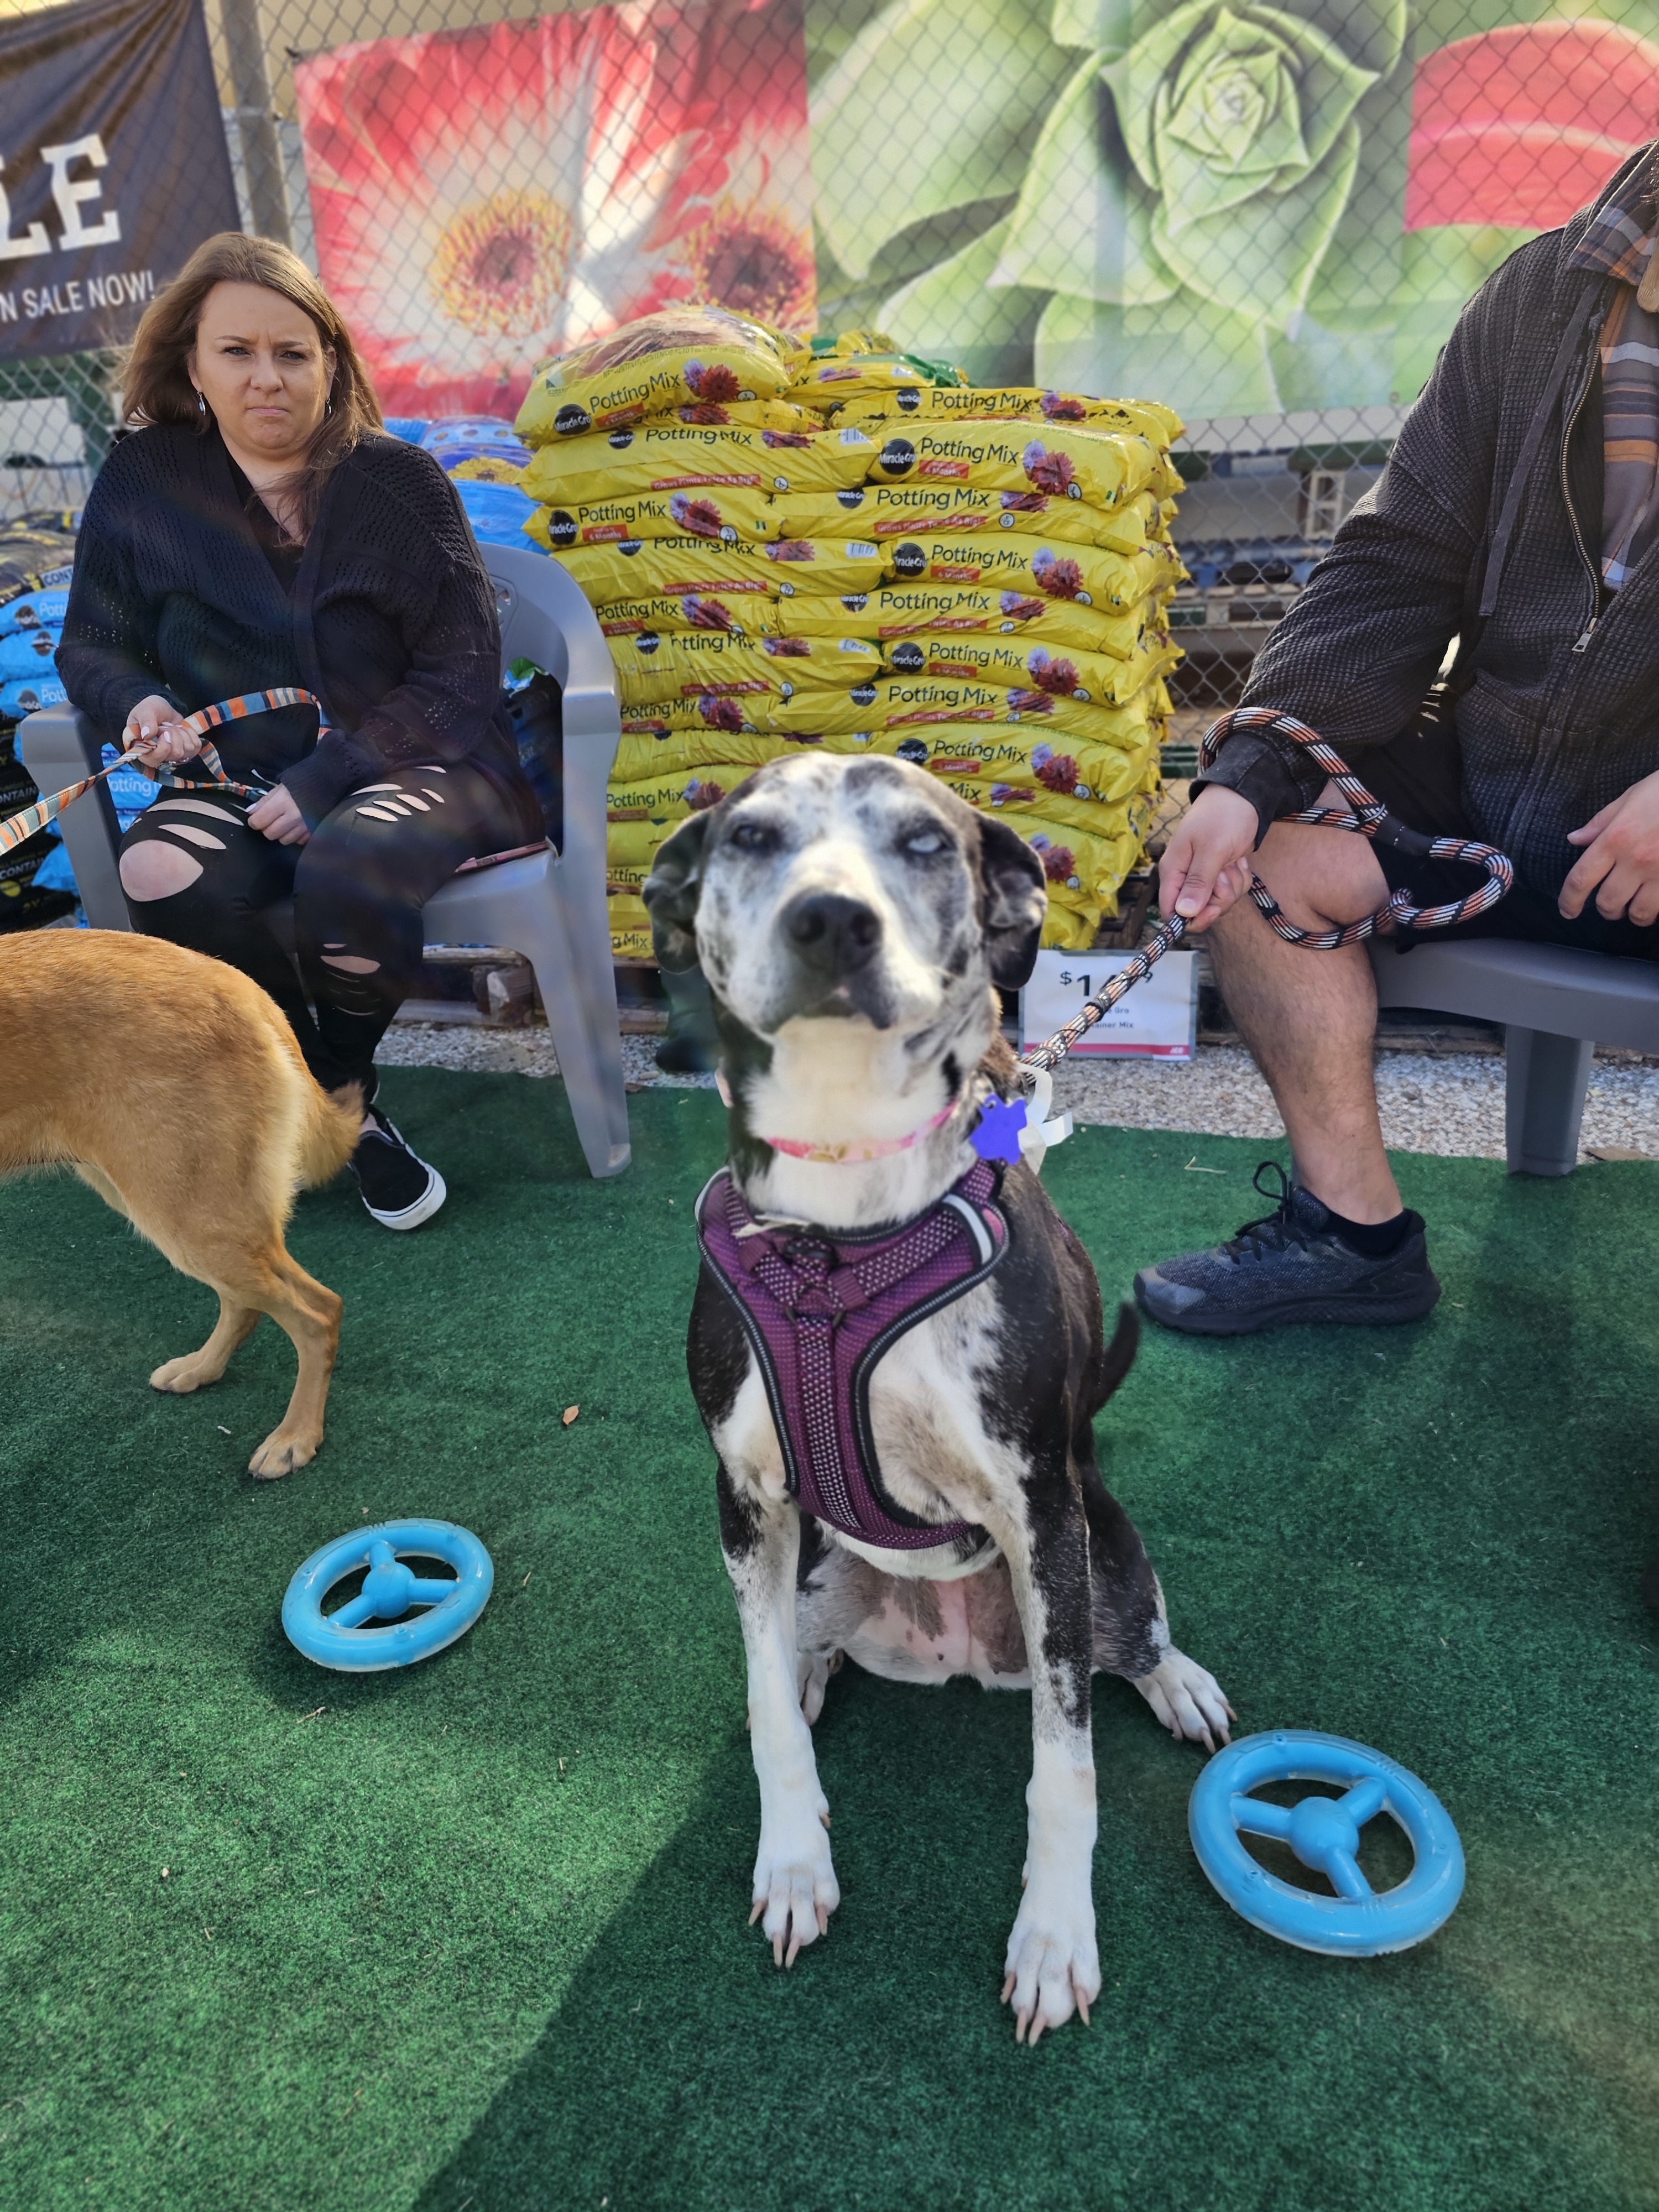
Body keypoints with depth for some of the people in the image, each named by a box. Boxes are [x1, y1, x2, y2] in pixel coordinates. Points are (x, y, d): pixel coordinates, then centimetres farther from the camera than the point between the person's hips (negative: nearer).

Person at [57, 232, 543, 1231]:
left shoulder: (401, 482, -1)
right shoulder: (145, 483, 7)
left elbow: (461, 677, -6)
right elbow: (92, 644, 17)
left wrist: (325, 783, -16)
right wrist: (138, 701, -9)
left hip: (417, 767, -3)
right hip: (242, 783, 3)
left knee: (344, 874, -37)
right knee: (158, 872, -30)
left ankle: (341, 1082, -3)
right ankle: (347, 1111, -10)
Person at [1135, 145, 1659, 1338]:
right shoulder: (1547, 292, 8)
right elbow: (1399, 564, 2)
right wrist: (1253, 769, -11)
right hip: (1494, 781, 5)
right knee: (1255, 847, -12)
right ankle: (1353, 1231, 0)